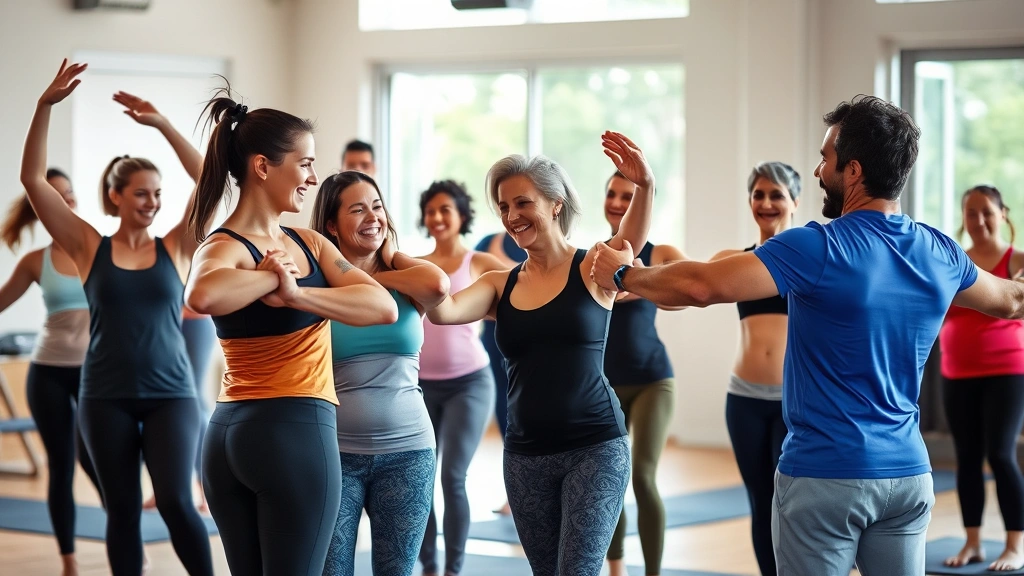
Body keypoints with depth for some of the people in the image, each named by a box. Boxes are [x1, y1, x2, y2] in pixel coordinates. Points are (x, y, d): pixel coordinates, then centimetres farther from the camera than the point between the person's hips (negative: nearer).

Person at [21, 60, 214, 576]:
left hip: (170, 394, -1)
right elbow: (33, 179, -4)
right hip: (106, 398, 1)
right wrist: (45, 107, -13)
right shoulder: (90, 249, 2)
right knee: (122, 511, 6)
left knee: (176, 501, -12)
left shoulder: (175, 249, 3)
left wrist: (162, 125, -13)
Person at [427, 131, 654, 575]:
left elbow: (632, 239, -24)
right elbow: (444, 311, -10)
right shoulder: (501, 286, 7)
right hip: (525, 454, 5)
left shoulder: (593, 270, -3)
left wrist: (645, 187, -44)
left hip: (595, 446, -4)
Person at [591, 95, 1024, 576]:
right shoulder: (941, 253, 3)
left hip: (825, 475, -6)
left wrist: (624, 275, -5)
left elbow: (701, 286, -23)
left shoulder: (819, 249, -16)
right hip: (909, 474, 6)